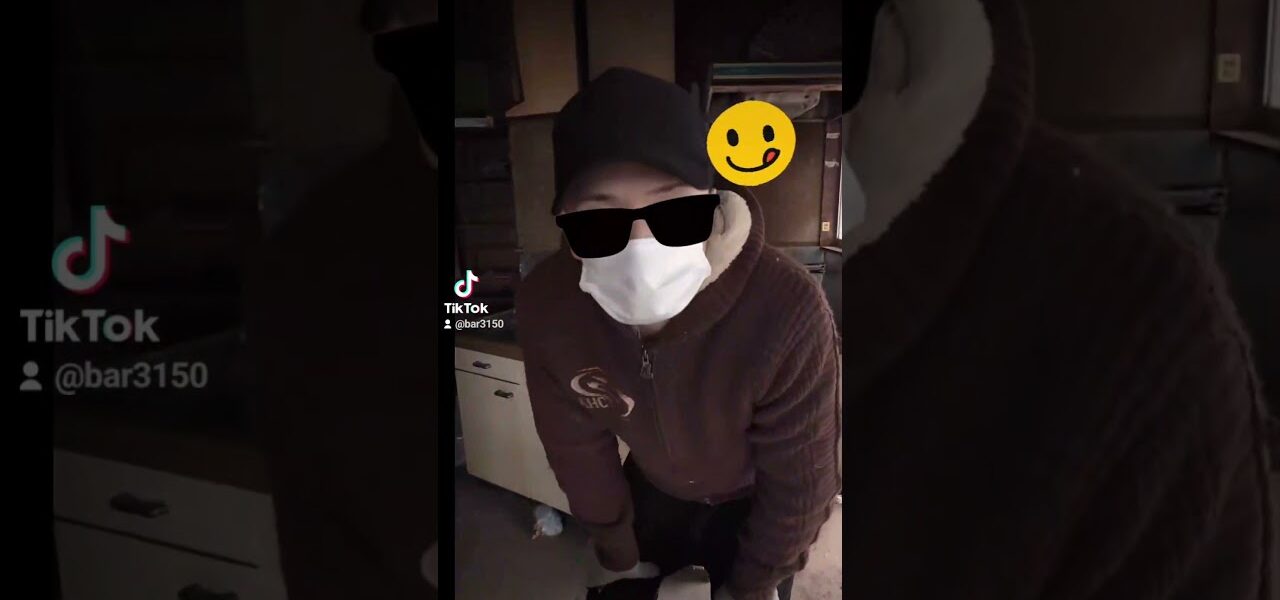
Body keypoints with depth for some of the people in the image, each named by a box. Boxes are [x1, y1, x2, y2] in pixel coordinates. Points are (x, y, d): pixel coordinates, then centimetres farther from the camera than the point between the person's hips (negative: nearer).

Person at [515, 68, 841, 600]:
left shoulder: (788, 314, -40)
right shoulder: (546, 307, -29)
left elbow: (800, 483, -24)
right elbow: (577, 444, -10)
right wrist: (616, 550, 3)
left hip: (754, 504, -2)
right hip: (654, 490, 3)